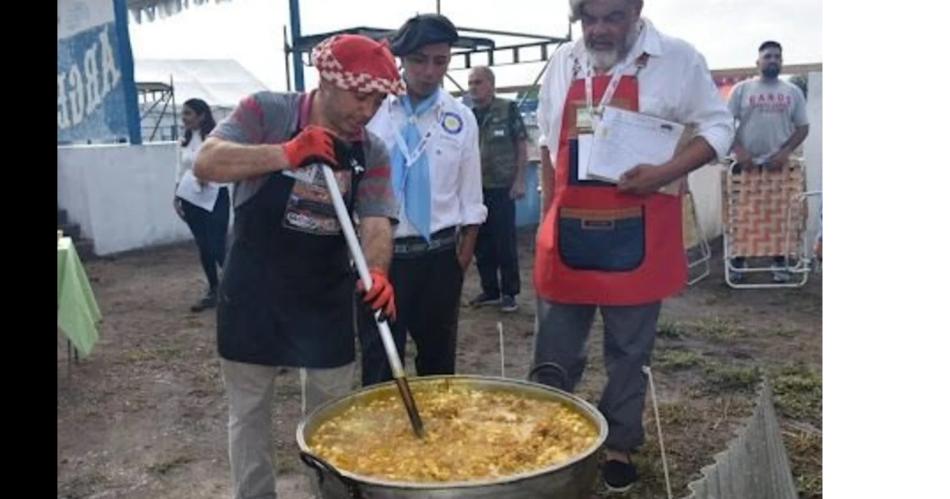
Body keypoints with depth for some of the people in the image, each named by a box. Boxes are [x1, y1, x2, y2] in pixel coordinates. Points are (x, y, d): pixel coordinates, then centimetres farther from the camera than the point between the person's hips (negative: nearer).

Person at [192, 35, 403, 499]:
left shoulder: (373, 153, -2)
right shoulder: (266, 112, -9)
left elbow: (376, 222, -11)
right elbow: (205, 164, -18)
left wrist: (376, 271, -32)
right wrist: (286, 154, -29)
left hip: (327, 297, 3)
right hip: (254, 290, -2)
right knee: (248, 410, 11)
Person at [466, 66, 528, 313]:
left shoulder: (508, 110, -3)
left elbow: (522, 146, -4)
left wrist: (519, 181, -11)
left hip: (501, 187, -5)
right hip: (475, 189, 5)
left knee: (505, 242, 0)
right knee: (481, 242, 10)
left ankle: (509, 292, 10)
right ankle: (489, 290, 21)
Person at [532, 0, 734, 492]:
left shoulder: (677, 60, -5)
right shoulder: (563, 62, 7)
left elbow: (717, 127, -1)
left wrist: (664, 172, -18)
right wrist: (547, 218, 11)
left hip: (636, 238, -2)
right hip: (567, 235, 3)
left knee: (629, 352, 11)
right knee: (555, 351, 10)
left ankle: (618, 445, 29)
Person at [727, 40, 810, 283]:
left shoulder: (793, 92, 7)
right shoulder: (742, 89, 2)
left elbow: (802, 127, 6)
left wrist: (786, 151, -10)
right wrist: (738, 150, -15)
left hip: (779, 164, 2)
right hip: (746, 163, -1)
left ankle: (779, 264, 17)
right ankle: (738, 262, 14)